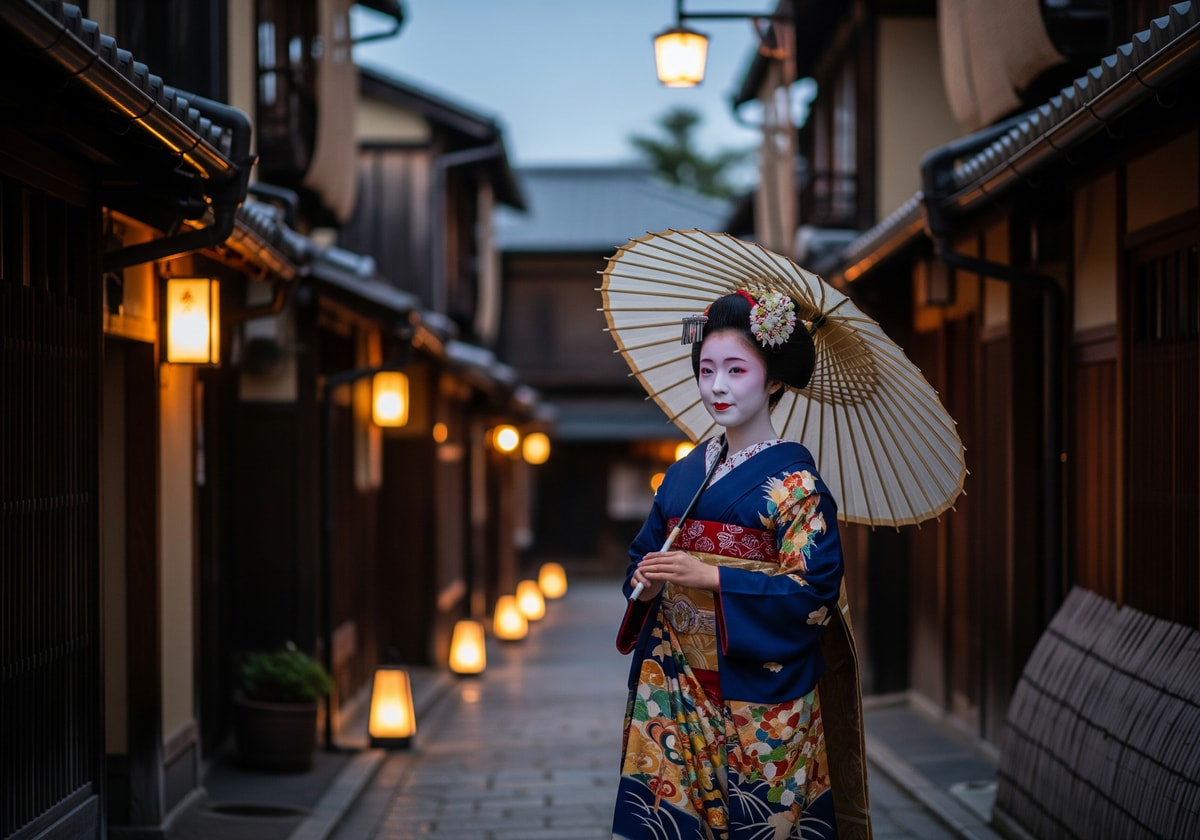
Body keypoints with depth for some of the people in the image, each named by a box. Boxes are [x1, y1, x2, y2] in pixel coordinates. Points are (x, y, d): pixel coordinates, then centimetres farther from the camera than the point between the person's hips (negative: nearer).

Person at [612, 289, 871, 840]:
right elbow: (644, 551, 18)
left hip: (757, 689, -5)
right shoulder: (686, 471, 11)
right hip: (676, 681, 5)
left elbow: (814, 591, -16)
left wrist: (709, 577, -21)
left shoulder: (793, 476, -8)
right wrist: (645, 585, -5)